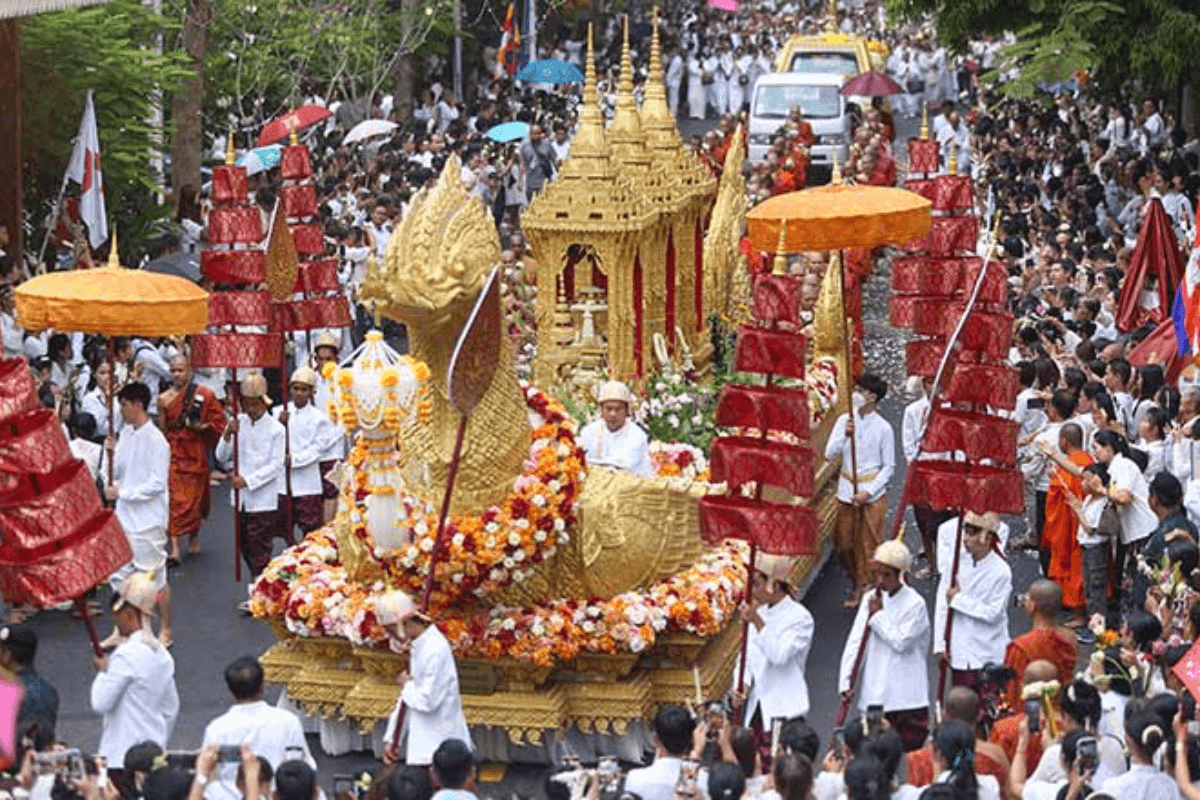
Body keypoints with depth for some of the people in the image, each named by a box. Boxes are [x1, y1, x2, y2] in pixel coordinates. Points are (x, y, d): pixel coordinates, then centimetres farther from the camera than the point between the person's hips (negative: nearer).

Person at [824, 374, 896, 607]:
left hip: (873, 493, -3)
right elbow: (829, 455, -2)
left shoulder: (883, 428, -7)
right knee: (843, 542, 8)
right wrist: (844, 435, -19)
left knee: (869, 543, -1)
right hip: (847, 489, 3)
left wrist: (868, 492, -12)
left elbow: (889, 466, -2)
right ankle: (857, 584, 28)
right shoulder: (844, 421, 2)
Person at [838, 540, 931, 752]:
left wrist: (878, 615, -9)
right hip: (874, 694, 5)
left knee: (912, 747, -1)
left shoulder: (915, 604, -8)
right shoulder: (870, 599, 6)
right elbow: (854, 643, 3)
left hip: (906, 697, -5)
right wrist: (846, 682, -4)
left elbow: (901, 641, -17)